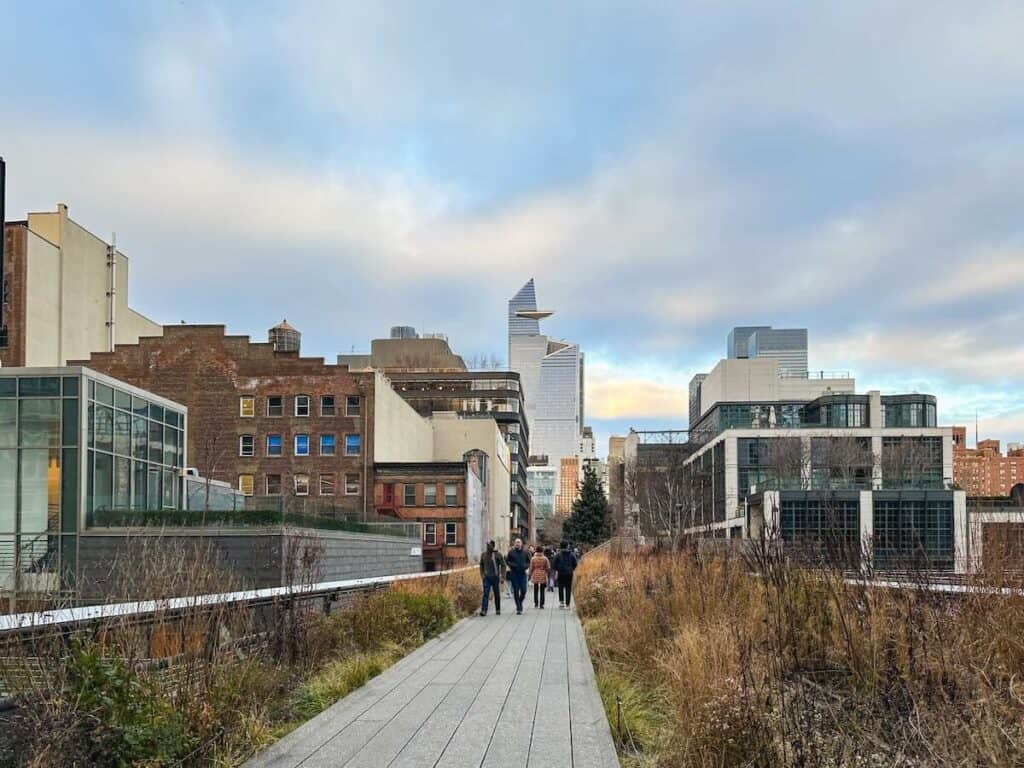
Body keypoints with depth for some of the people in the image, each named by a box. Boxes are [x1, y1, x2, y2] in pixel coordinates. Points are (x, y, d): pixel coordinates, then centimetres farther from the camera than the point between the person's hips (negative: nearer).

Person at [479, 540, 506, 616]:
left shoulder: (498, 554, -6)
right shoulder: (483, 554, 4)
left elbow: (503, 565, -4)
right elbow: (481, 564, 18)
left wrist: (503, 577, -9)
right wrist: (482, 574, 6)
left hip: (495, 577, -2)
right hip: (486, 577, 2)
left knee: (497, 594, 9)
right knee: (485, 594, -8)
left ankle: (498, 610, 23)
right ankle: (483, 610, -14)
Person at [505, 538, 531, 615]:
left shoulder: (525, 552, 6)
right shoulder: (511, 552, 1)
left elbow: (529, 561, 13)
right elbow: (507, 561, 7)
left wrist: (526, 566, -6)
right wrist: (512, 565, -11)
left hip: (523, 574, 1)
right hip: (514, 573, -1)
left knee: (523, 591, -3)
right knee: (516, 591, -2)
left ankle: (520, 603, 26)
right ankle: (519, 608, 4)